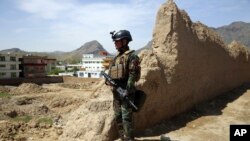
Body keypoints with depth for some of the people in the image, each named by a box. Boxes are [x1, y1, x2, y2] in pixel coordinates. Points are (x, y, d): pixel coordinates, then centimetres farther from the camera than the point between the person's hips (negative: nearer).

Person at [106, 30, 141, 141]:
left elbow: (133, 75, -17)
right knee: (118, 117, 14)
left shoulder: (131, 56, -8)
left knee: (126, 118, -6)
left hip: (125, 91, -8)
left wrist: (127, 91, -23)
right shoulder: (116, 57, 16)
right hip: (116, 91, 8)